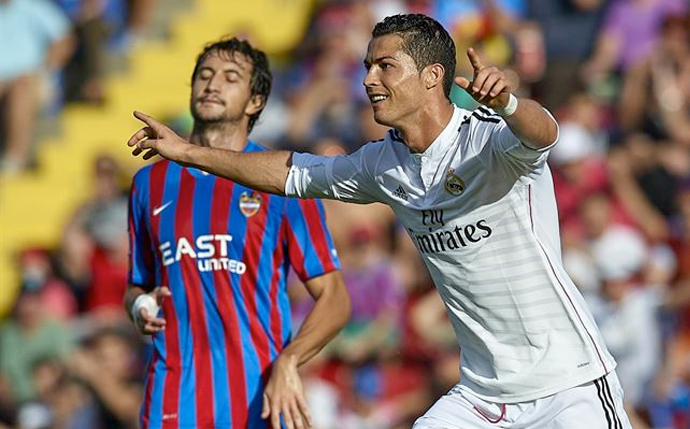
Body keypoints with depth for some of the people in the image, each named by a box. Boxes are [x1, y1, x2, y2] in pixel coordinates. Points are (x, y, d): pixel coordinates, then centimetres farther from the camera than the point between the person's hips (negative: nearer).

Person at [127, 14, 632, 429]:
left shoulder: (490, 139, -16)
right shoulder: (385, 163, 6)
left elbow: (543, 132, -38)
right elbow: (294, 172, 19)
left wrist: (507, 102, -61)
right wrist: (187, 151, 20)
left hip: (569, 387, -6)